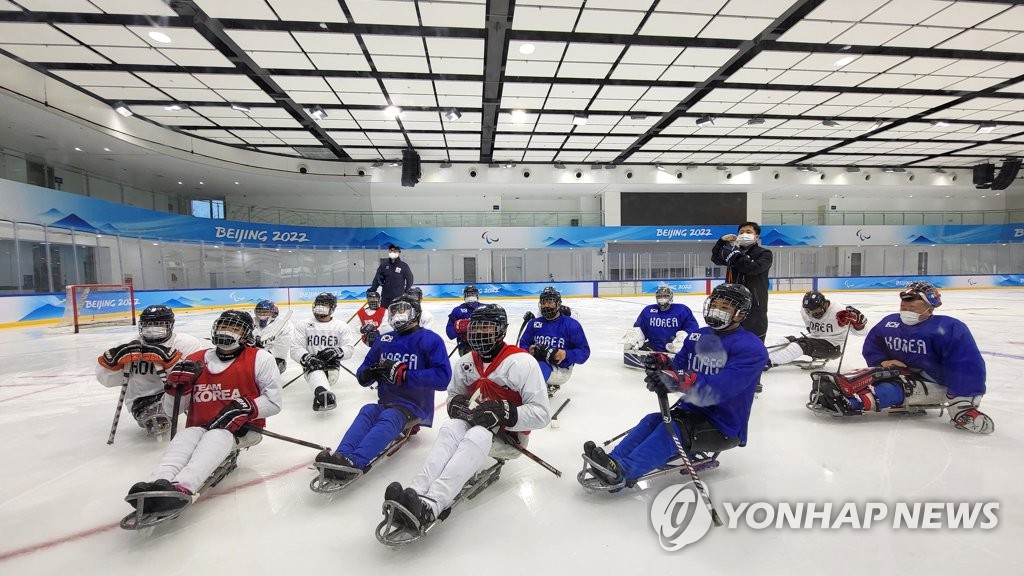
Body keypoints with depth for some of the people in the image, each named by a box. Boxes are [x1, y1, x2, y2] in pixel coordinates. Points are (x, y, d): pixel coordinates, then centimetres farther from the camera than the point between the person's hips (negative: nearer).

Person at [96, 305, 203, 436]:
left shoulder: (187, 343, -8)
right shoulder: (131, 346, 6)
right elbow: (106, 379, 7)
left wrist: (167, 358, -30)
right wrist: (117, 357, -11)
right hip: (144, 399, 2)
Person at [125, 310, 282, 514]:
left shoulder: (260, 359, -2)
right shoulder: (195, 361, 10)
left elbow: (273, 401, -6)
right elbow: (172, 409, 13)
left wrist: (247, 408, -22)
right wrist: (177, 386, -6)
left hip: (242, 428, -4)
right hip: (200, 427, 4)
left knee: (214, 439, -33)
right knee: (183, 439, -28)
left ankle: (181, 487, -56)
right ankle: (159, 484, -52)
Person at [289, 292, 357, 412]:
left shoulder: (341, 326, 8)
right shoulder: (304, 325, 10)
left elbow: (349, 349, 0)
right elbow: (295, 349, 1)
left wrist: (336, 352, -24)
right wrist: (306, 357, -22)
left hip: (332, 364, 3)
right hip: (312, 363, -2)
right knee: (315, 370, -39)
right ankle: (324, 394, -63)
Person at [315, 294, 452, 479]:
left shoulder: (430, 340, -6)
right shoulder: (384, 341, 13)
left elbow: (442, 377, -18)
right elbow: (362, 374, 16)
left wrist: (403, 375, -22)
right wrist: (369, 373, -9)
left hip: (414, 408, -5)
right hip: (386, 404, 5)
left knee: (388, 418, -32)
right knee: (367, 412, -25)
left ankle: (353, 463, -50)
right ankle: (340, 457, -45)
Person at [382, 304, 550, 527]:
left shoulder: (521, 362, -16)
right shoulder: (465, 362, 3)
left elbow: (541, 413, -17)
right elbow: (454, 394, 17)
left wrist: (504, 413, -31)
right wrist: (456, 404, -8)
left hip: (510, 435, -5)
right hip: (475, 425, 5)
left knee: (477, 436, -35)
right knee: (450, 428, -27)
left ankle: (430, 505, -49)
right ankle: (416, 492, -43)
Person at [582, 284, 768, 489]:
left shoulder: (751, 348, -17)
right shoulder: (697, 337, 5)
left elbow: (720, 389, -31)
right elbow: (678, 368, 4)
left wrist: (680, 381, -44)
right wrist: (663, 365, -20)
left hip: (724, 427, -6)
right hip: (691, 410, 7)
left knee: (672, 430, -28)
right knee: (653, 420, -16)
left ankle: (621, 471, -36)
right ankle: (612, 462, -23)